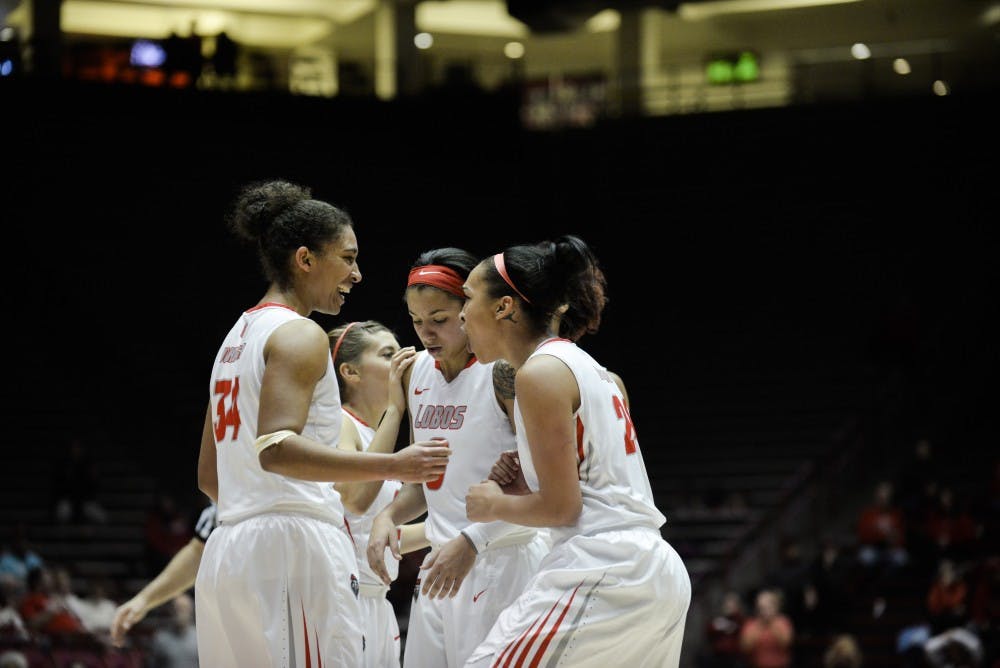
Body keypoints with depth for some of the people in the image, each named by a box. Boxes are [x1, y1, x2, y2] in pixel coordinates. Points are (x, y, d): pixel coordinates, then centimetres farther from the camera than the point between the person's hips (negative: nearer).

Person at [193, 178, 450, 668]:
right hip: (292, 546, -10)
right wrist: (392, 466, -26)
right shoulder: (300, 335, -7)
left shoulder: (238, 336, 21)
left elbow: (209, 475, 24)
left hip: (230, 549, 10)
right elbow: (276, 449, -22)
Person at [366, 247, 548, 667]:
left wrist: (471, 541, -25)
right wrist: (388, 517, 1)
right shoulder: (416, 371, 11)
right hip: (443, 561, 7)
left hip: (503, 560, -7)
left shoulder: (503, 369, -12)